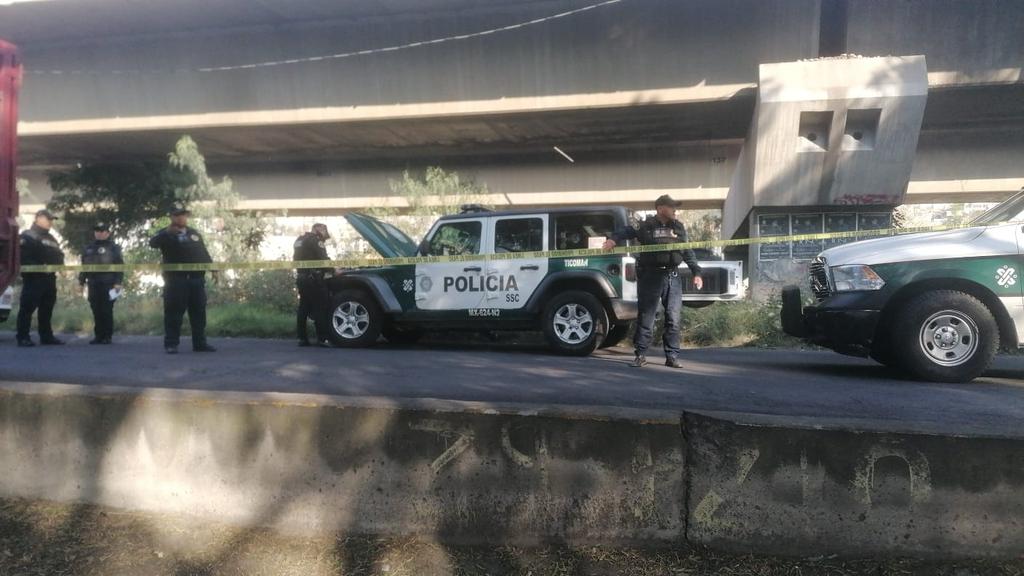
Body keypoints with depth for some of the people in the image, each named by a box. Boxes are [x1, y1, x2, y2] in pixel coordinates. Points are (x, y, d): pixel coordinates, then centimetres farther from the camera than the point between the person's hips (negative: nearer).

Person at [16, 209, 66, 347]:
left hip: (49, 278, 8)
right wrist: (40, 267, -22)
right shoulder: (27, 236, -4)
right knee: (27, 308, -7)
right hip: (33, 278, -8)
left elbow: (59, 255, 23)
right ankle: (23, 338, -5)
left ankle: (47, 336, 16)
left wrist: (59, 265, 1)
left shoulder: (51, 238, 22)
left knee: (47, 309, 10)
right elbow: (23, 258, -16)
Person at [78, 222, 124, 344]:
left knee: (107, 311, -4)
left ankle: (108, 336, 1)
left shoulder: (113, 248, 1)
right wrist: (81, 281, 14)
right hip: (93, 285, 5)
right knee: (96, 311, 5)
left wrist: (118, 282, -13)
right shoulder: (89, 249, 17)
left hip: (108, 285, -5)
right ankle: (99, 336, 11)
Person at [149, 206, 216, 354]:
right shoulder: (166, 234, 2)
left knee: (199, 312, 7)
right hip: (176, 279, -5)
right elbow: (153, 243, -18)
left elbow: (204, 253, 22)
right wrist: (167, 232, -33)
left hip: (197, 278, 5)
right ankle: (171, 344, 2)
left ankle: (200, 343, 13)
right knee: (174, 313, -3)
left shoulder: (195, 233, 18)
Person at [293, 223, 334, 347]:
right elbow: (323, 259, -15)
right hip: (313, 279, -9)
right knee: (320, 308, -8)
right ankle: (322, 338, -11)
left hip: (301, 278, 9)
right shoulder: (315, 240, -7)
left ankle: (302, 338, 10)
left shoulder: (300, 240, 20)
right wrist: (333, 270, -2)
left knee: (303, 308, 10)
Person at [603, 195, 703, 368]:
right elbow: (627, 232, 5)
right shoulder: (646, 227, 0)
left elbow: (688, 252, 19)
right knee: (646, 317, 0)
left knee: (673, 319, 3)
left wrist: (696, 272, 16)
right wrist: (614, 239, -15)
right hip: (651, 276, -4)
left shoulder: (679, 227, 14)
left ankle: (672, 356, 11)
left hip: (673, 277, 4)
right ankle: (641, 355, 9)